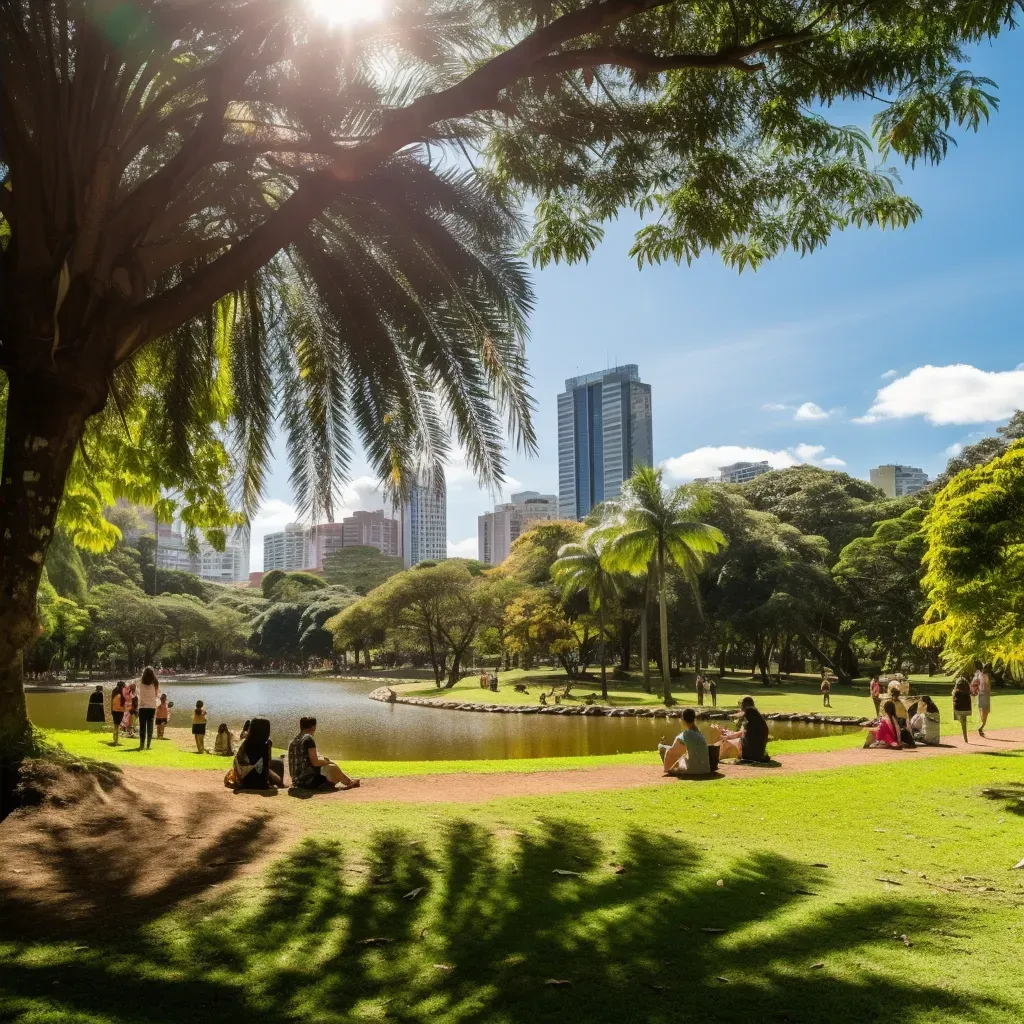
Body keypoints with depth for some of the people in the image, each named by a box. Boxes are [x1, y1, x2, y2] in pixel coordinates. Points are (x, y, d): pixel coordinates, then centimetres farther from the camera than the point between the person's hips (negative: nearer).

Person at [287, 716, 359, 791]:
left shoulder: (292, 742, 12)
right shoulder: (308, 738, -13)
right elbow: (315, 762, -17)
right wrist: (327, 761, 2)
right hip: (309, 781, -8)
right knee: (333, 768, 4)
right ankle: (350, 782, 26)